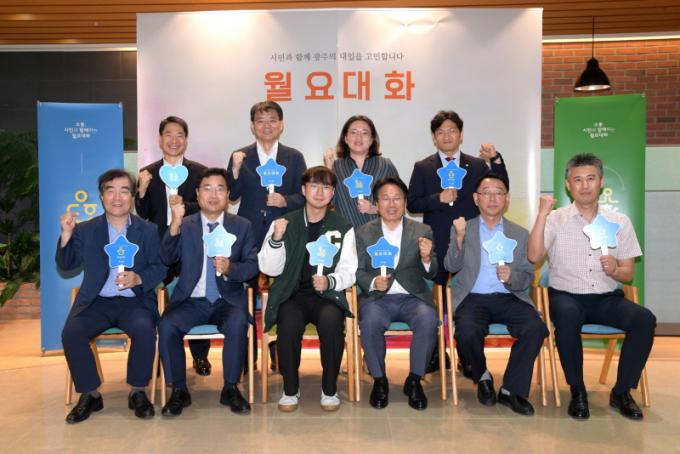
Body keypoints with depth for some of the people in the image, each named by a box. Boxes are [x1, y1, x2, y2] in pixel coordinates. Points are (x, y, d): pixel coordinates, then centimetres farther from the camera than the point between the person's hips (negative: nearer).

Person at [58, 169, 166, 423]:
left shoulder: (148, 231, 7)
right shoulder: (85, 230, 11)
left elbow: (160, 267, 1)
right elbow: (66, 265, 4)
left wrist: (139, 279, -20)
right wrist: (66, 235, -12)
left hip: (134, 301, -1)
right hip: (96, 302, 2)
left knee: (144, 329, -31)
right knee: (71, 333, -25)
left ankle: (138, 392, -9)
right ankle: (90, 395, -5)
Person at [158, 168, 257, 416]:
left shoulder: (242, 226, 7)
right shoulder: (184, 226, 8)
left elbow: (253, 265, 3)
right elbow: (167, 259, -6)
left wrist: (230, 268, -19)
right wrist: (175, 225, -22)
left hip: (227, 300, -1)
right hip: (191, 300, 1)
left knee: (238, 323, -31)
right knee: (167, 325, -27)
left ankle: (230, 389, -11)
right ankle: (179, 390, -8)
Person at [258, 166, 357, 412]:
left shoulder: (343, 228, 8)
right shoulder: (284, 223, 7)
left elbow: (348, 272, 4)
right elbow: (270, 269, 2)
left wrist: (329, 281, -17)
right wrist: (276, 239, -15)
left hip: (327, 295, 0)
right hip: (292, 294, 0)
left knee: (331, 321, -32)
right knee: (289, 324, -31)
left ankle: (329, 389, -9)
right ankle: (290, 389, -6)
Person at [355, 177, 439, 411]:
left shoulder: (422, 231, 7)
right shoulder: (364, 232, 7)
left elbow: (431, 274, 4)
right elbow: (358, 271, 6)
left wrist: (426, 258, -20)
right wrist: (373, 283, -16)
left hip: (412, 297, 1)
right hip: (377, 297, 0)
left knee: (428, 319, -30)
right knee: (370, 321, -32)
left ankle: (414, 380, -10)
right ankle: (379, 380, -9)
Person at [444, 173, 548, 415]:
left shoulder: (520, 234, 15)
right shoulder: (461, 229, 11)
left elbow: (528, 278, 10)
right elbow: (451, 266, -2)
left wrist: (511, 277, -14)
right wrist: (460, 238, -20)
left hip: (509, 298, 2)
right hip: (473, 298, -1)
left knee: (535, 327, -27)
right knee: (467, 331, -31)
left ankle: (511, 390, -8)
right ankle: (482, 377, 2)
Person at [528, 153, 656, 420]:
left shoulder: (620, 221, 8)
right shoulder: (555, 219, 2)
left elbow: (629, 274, 9)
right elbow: (534, 257, -14)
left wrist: (615, 270, -15)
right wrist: (542, 215, -20)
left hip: (607, 298, 3)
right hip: (567, 296, -2)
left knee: (644, 318, -24)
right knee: (567, 315, -35)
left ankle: (621, 392, -6)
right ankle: (577, 391, -15)